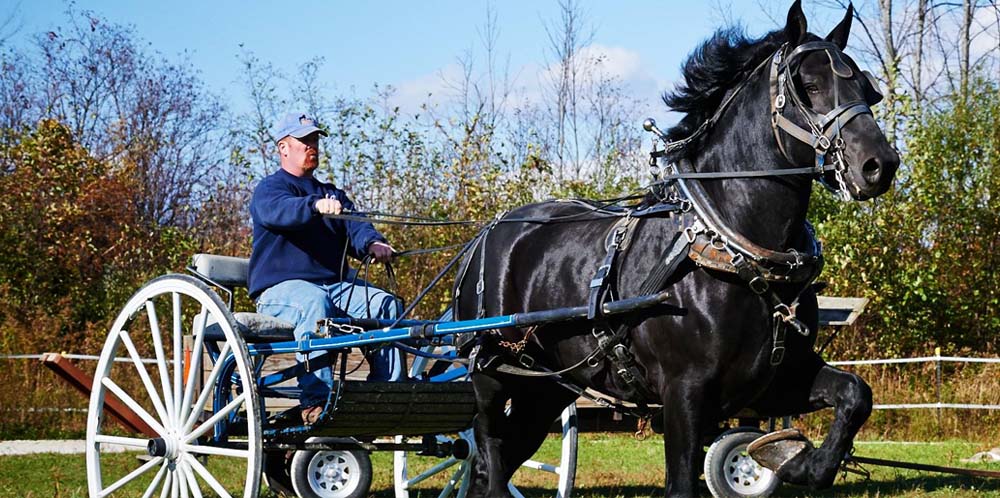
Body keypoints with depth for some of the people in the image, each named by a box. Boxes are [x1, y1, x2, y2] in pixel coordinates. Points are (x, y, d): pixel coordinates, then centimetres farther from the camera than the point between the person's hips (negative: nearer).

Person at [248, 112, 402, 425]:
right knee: (314, 302, -38)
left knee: (386, 304, -19)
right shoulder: (269, 189, 5)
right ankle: (316, 401, -46)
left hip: (336, 284, 6)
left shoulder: (332, 194, 26)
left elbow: (354, 227, 6)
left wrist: (372, 244, -19)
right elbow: (280, 211, -21)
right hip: (281, 287, -6)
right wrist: (316, 205, -43)